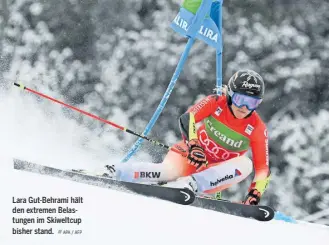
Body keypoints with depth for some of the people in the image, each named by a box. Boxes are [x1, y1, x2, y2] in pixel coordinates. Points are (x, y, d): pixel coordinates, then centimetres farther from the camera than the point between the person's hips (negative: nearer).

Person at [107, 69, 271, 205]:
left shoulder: (257, 129, -13)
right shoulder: (215, 103, -13)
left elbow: (262, 168, -13)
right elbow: (187, 118, -25)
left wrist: (255, 194, -30)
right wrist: (193, 145, -43)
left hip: (214, 171, 2)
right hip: (192, 154, -2)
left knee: (245, 164, -30)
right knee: (169, 171, -36)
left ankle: (190, 185, -41)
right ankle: (113, 173, -31)